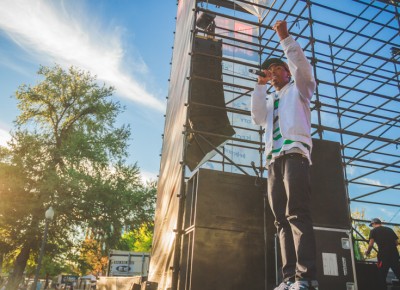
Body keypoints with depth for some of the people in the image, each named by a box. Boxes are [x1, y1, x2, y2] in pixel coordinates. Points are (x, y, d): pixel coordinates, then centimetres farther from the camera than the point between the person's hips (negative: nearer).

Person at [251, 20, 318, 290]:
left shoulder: (298, 89, 21)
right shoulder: (269, 99, 31)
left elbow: (303, 65, 1)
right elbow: (258, 119, 12)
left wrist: (285, 38, -2)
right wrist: (260, 86, 11)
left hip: (295, 153, -5)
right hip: (274, 159, 6)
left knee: (297, 213, -19)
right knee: (282, 219, -3)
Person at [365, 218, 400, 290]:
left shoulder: (373, 231, 4)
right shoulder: (389, 229, 18)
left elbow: (371, 244, -5)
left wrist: (367, 252, 12)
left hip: (384, 255, -5)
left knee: (382, 276, 4)